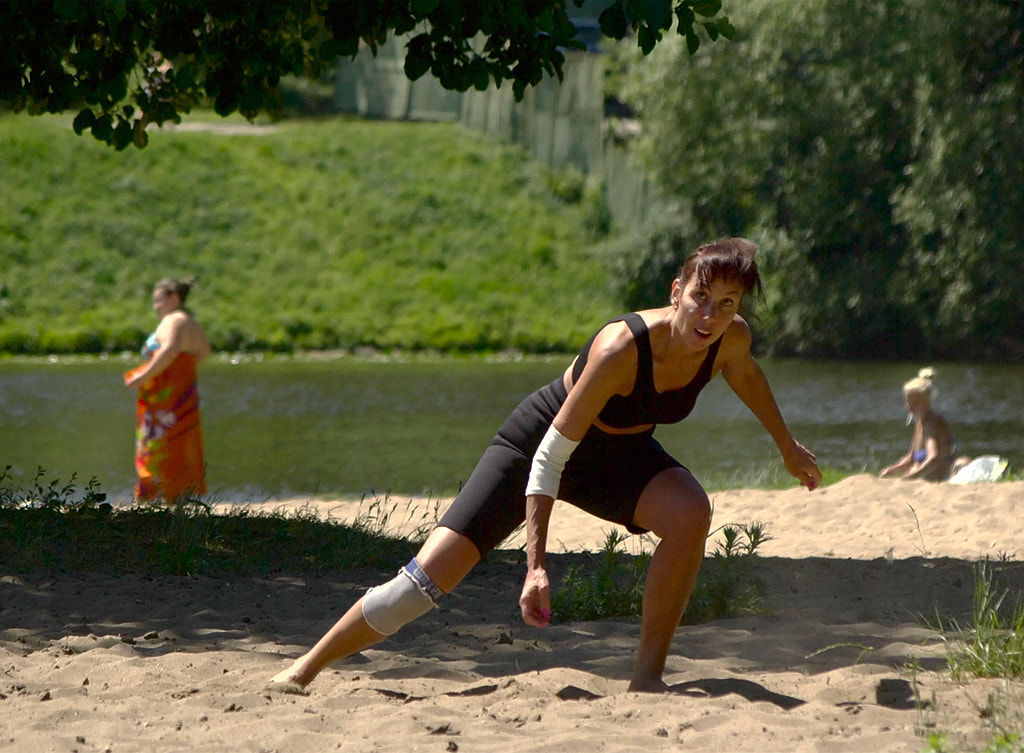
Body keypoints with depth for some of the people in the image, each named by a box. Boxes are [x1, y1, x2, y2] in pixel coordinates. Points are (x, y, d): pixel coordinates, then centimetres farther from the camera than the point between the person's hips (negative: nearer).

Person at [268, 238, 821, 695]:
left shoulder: (731, 339, -20)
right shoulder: (621, 347, -38)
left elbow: (745, 373, 9)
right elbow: (551, 453, -34)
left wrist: (786, 444, 23)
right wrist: (535, 565, -37)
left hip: (620, 455, 5)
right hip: (538, 440, -5)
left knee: (691, 513, -28)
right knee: (434, 571, -13)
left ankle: (648, 675, -15)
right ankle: (305, 670, 2)